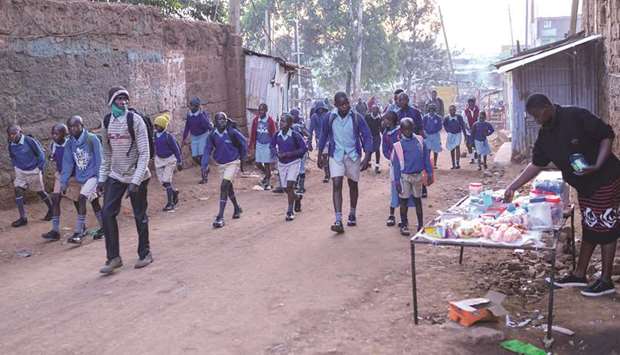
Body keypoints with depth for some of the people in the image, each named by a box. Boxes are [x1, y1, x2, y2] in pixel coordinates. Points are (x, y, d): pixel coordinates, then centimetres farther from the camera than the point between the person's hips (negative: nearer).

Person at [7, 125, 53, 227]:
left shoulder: (29, 141, -21)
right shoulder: (11, 145, -5)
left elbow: (41, 154, -11)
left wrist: (40, 168, -10)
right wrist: (16, 167, 8)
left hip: (33, 171, -4)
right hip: (20, 172, 5)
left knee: (40, 191, 10)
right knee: (18, 191, -9)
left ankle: (51, 209, 35)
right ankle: (23, 218, -4)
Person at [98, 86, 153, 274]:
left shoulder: (135, 120, -14)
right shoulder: (107, 122, 2)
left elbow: (144, 153, -16)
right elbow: (107, 153, 11)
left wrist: (135, 181, -22)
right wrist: (102, 178, 7)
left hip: (137, 177, -4)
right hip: (115, 176, 4)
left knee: (140, 216, 5)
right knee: (107, 214, -4)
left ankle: (145, 254, 24)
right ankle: (113, 257, 7)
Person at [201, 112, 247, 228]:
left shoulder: (232, 132, -14)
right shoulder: (212, 135, -4)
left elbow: (243, 143, 1)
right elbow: (207, 150, -4)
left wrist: (242, 159, 7)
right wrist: (205, 165, -17)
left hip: (233, 163, -5)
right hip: (221, 164, 5)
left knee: (224, 186, -18)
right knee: (228, 188, 20)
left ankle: (220, 217, -17)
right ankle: (237, 208, 45)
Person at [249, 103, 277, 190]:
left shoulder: (270, 121, -9)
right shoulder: (256, 120, 2)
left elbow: (273, 134, -5)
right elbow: (253, 134, 7)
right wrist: (252, 146, 5)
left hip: (268, 145, -4)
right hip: (259, 144, 4)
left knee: (267, 164, 0)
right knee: (258, 163, 4)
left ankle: (268, 183, 14)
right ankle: (266, 174, 34)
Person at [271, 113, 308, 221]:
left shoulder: (295, 135, -15)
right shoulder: (277, 135, -3)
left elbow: (304, 148, -12)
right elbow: (272, 146, 13)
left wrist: (289, 154, -19)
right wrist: (277, 153, -9)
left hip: (293, 163, -5)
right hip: (281, 163, 5)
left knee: (289, 186, -15)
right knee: (286, 188, 11)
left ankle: (290, 211, -5)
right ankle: (297, 198, 43)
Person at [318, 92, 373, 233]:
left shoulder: (356, 117, -10)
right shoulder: (330, 117, -5)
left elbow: (367, 136, -8)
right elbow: (324, 136, 8)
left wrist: (367, 157, -17)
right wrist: (320, 156, 10)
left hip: (353, 155, 0)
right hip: (336, 155, 0)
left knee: (353, 184, 14)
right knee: (336, 185, -12)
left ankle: (352, 214, 34)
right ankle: (338, 221, -16)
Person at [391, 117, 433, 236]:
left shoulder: (420, 140, -1)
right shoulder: (398, 145, -7)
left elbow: (426, 157, 4)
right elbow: (396, 164, -5)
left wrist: (429, 173, 3)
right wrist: (397, 181, -6)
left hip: (418, 175, 2)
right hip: (405, 176, -2)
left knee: (418, 200, 13)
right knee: (404, 200, 5)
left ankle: (421, 224, 21)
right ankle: (404, 225, 16)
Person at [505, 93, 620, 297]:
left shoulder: (577, 116, -19)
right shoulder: (545, 135, 3)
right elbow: (536, 165, 8)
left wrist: (597, 165, -26)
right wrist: (514, 186, 4)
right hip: (583, 186, 7)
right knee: (588, 228, 14)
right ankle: (579, 275, 23)